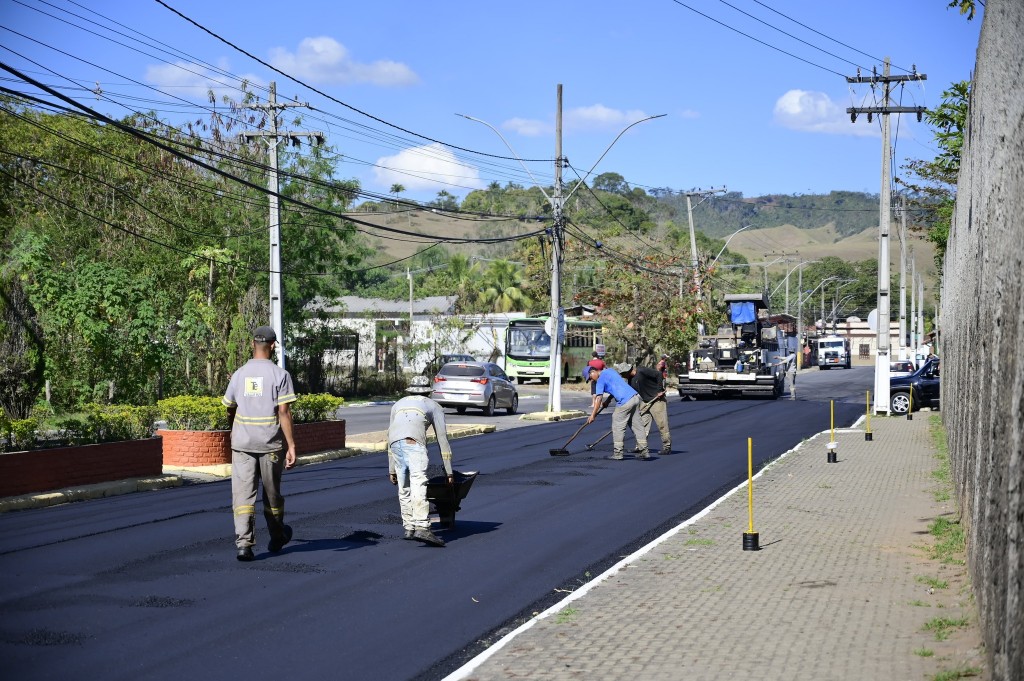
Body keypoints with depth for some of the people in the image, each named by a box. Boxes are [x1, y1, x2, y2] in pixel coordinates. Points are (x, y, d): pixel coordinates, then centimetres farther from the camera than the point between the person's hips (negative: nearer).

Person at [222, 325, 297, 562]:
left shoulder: (239, 374, 4)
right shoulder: (280, 375, -6)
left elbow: (230, 411, 14)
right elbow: (284, 412, -12)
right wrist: (291, 446, -11)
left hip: (242, 443, 2)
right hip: (271, 444, -1)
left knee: (243, 494, -1)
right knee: (272, 492, 14)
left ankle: (243, 544, -12)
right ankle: (277, 538, 32)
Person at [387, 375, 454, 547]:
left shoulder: (398, 404, 37)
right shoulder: (433, 406, 27)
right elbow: (442, 439, 23)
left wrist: (391, 469, 39)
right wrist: (449, 472, 25)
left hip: (395, 442, 4)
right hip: (414, 442, -4)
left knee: (404, 489, 15)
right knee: (419, 485, -14)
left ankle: (409, 528, 15)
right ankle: (422, 528, -26)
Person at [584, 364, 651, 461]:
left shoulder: (601, 379, -3)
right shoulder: (609, 372, 22)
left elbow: (599, 399, -8)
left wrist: (593, 415, -5)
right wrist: (608, 401, 28)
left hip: (625, 401, -9)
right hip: (635, 397, 9)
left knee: (618, 427, 1)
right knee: (637, 425, 10)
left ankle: (617, 454, 1)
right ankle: (644, 452, 10)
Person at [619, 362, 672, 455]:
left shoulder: (642, 371, -18)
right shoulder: (631, 380, 9)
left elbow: (659, 374, -23)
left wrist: (660, 390, -20)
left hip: (657, 400, -9)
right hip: (645, 402, 9)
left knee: (662, 424, -4)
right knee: (642, 425, 5)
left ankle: (667, 447, 4)